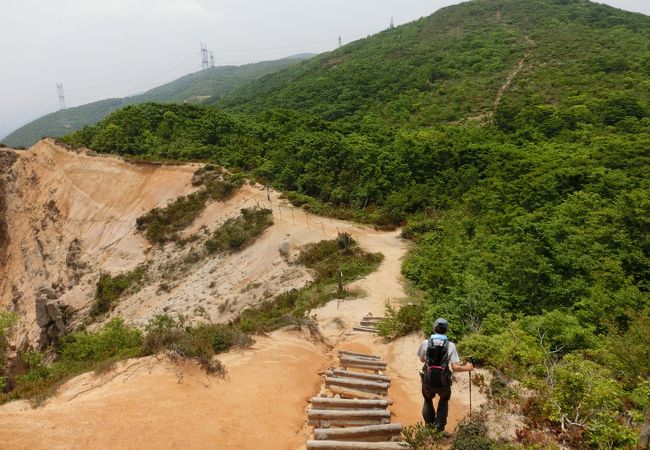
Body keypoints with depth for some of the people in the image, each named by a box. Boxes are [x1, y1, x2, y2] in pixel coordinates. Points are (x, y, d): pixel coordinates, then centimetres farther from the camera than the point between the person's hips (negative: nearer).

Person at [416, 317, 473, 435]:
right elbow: (455, 367, -15)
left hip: (428, 381, 0)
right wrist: (467, 368, 1)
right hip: (443, 382, 0)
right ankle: (440, 428, 29)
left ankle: (429, 425, 36)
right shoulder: (450, 345, -13)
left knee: (428, 401, 30)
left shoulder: (425, 343, -10)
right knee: (444, 401, 30)